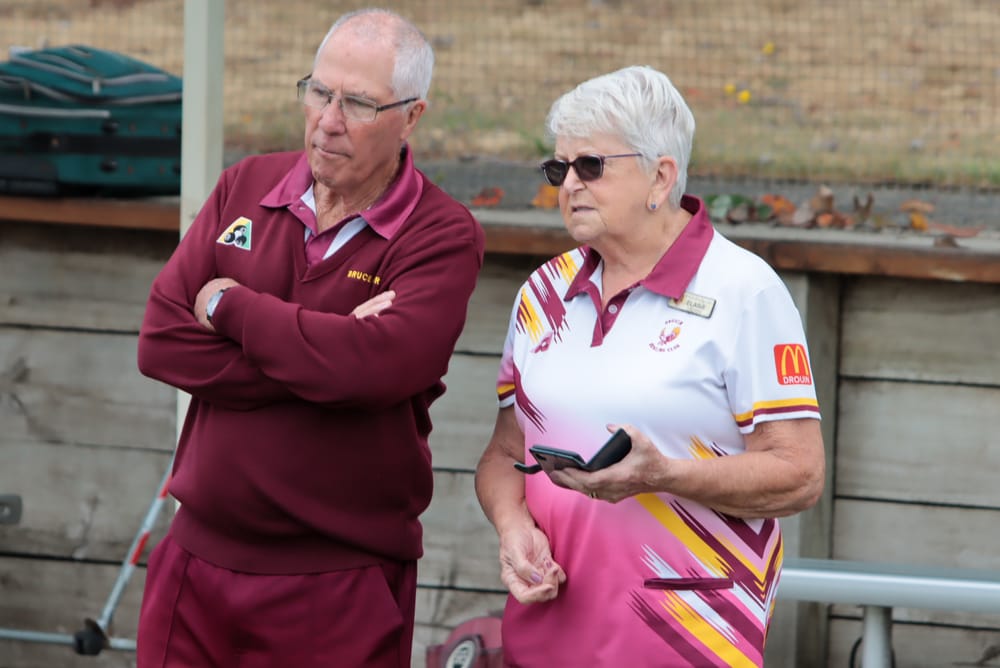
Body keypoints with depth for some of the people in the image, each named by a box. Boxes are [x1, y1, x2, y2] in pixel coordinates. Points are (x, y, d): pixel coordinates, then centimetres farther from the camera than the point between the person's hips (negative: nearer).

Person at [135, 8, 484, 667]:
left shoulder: (443, 237, -6)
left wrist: (230, 308, -11)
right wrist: (321, 357, -14)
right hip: (197, 561, 4)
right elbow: (161, 342, -4)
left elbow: (379, 365, -25)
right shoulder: (246, 188, 7)